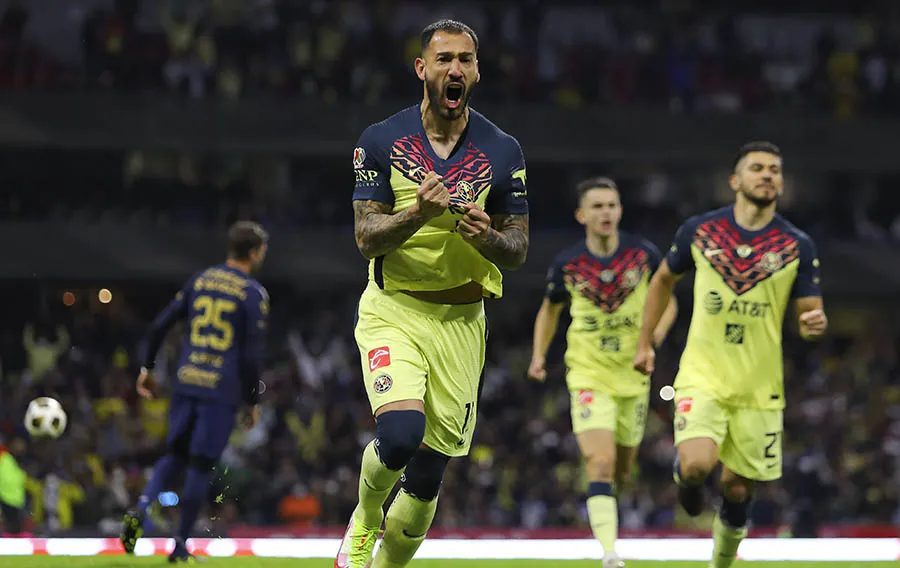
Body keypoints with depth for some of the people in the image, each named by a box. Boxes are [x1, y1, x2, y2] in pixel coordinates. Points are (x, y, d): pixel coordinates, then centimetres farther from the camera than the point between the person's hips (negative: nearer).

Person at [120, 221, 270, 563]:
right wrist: (251, 402, 1)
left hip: (185, 383, 4)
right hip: (222, 391, -4)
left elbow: (160, 325, 9)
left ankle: (140, 510, -9)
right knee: (200, 465, 2)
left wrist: (147, 368, 20)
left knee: (175, 455, 16)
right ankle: (180, 545, 6)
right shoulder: (254, 295, -5)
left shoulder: (200, 280, 10)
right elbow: (252, 356, -8)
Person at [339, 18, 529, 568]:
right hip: (393, 311, -2)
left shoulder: (502, 151, 2)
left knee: (426, 478, 3)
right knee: (401, 434, -25)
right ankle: (366, 516, 7)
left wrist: (488, 237, -19)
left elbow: (518, 250, 5)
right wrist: (418, 214, -25)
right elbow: (366, 237, -6)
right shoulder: (381, 141, -2)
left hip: (460, 321, 2)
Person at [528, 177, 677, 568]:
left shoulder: (644, 254, -5)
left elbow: (667, 301, 7)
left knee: (622, 470, 14)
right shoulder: (567, 264, -5)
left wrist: (659, 328, -14)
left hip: (633, 375, 2)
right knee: (601, 463, -19)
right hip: (589, 374, -2)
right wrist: (539, 355, 1)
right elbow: (550, 309, 13)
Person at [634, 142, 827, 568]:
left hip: (759, 389, 1)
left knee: (737, 490, 5)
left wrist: (815, 324, -23)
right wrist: (644, 342, 15)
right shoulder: (700, 230, -1)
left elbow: (810, 315, 1)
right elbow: (664, 280, 16)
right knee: (697, 464, -24)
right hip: (702, 377, -1)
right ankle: (686, 478, 13)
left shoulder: (797, 245, -2)